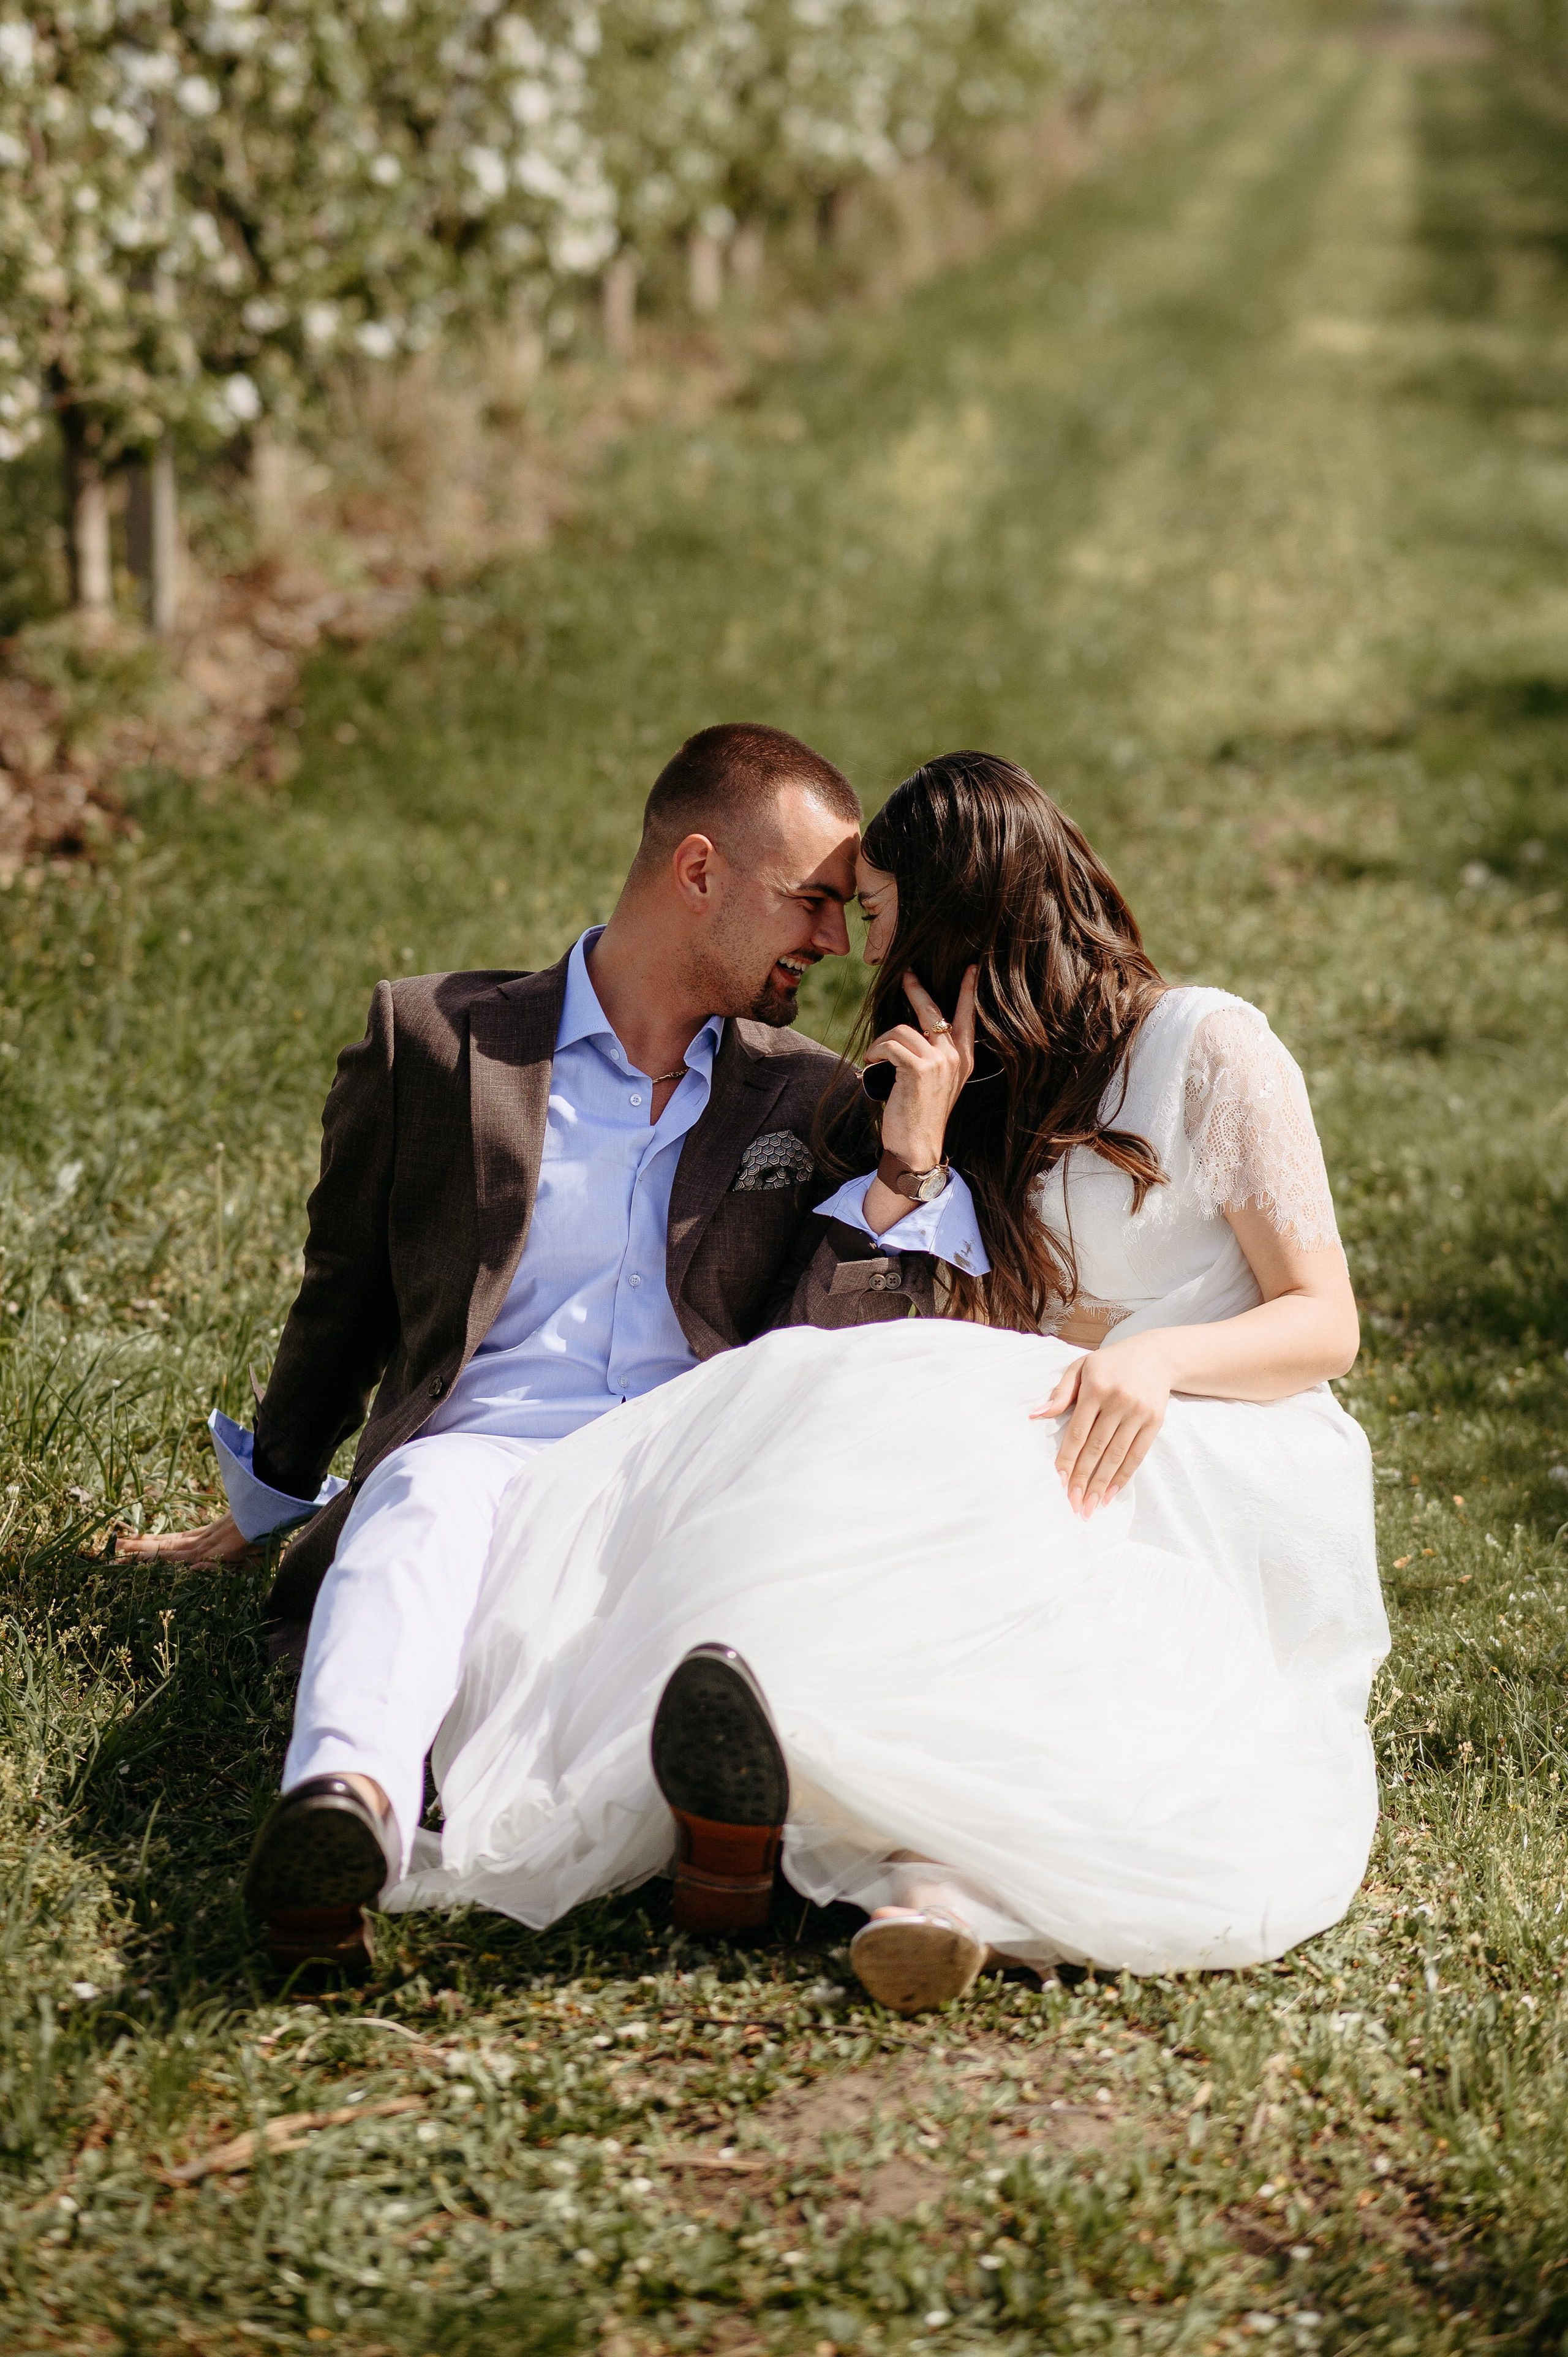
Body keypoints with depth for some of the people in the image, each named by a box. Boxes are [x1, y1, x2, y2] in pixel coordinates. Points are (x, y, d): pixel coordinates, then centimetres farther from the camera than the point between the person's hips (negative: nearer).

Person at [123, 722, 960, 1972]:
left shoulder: (807, 1098, 23)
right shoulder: (433, 1041, 16)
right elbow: (347, 1299, 26)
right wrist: (265, 1512, 32)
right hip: (492, 1451, 0)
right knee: (428, 1497, -39)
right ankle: (347, 1802, -66)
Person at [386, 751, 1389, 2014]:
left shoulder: (1206, 1047, 3)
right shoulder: (983, 1098, 21)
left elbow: (1324, 1324, -5)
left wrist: (1156, 1355, -23)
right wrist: (911, 1156, -2)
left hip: (1219, 1474, -5)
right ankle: (934, 1870, -57)